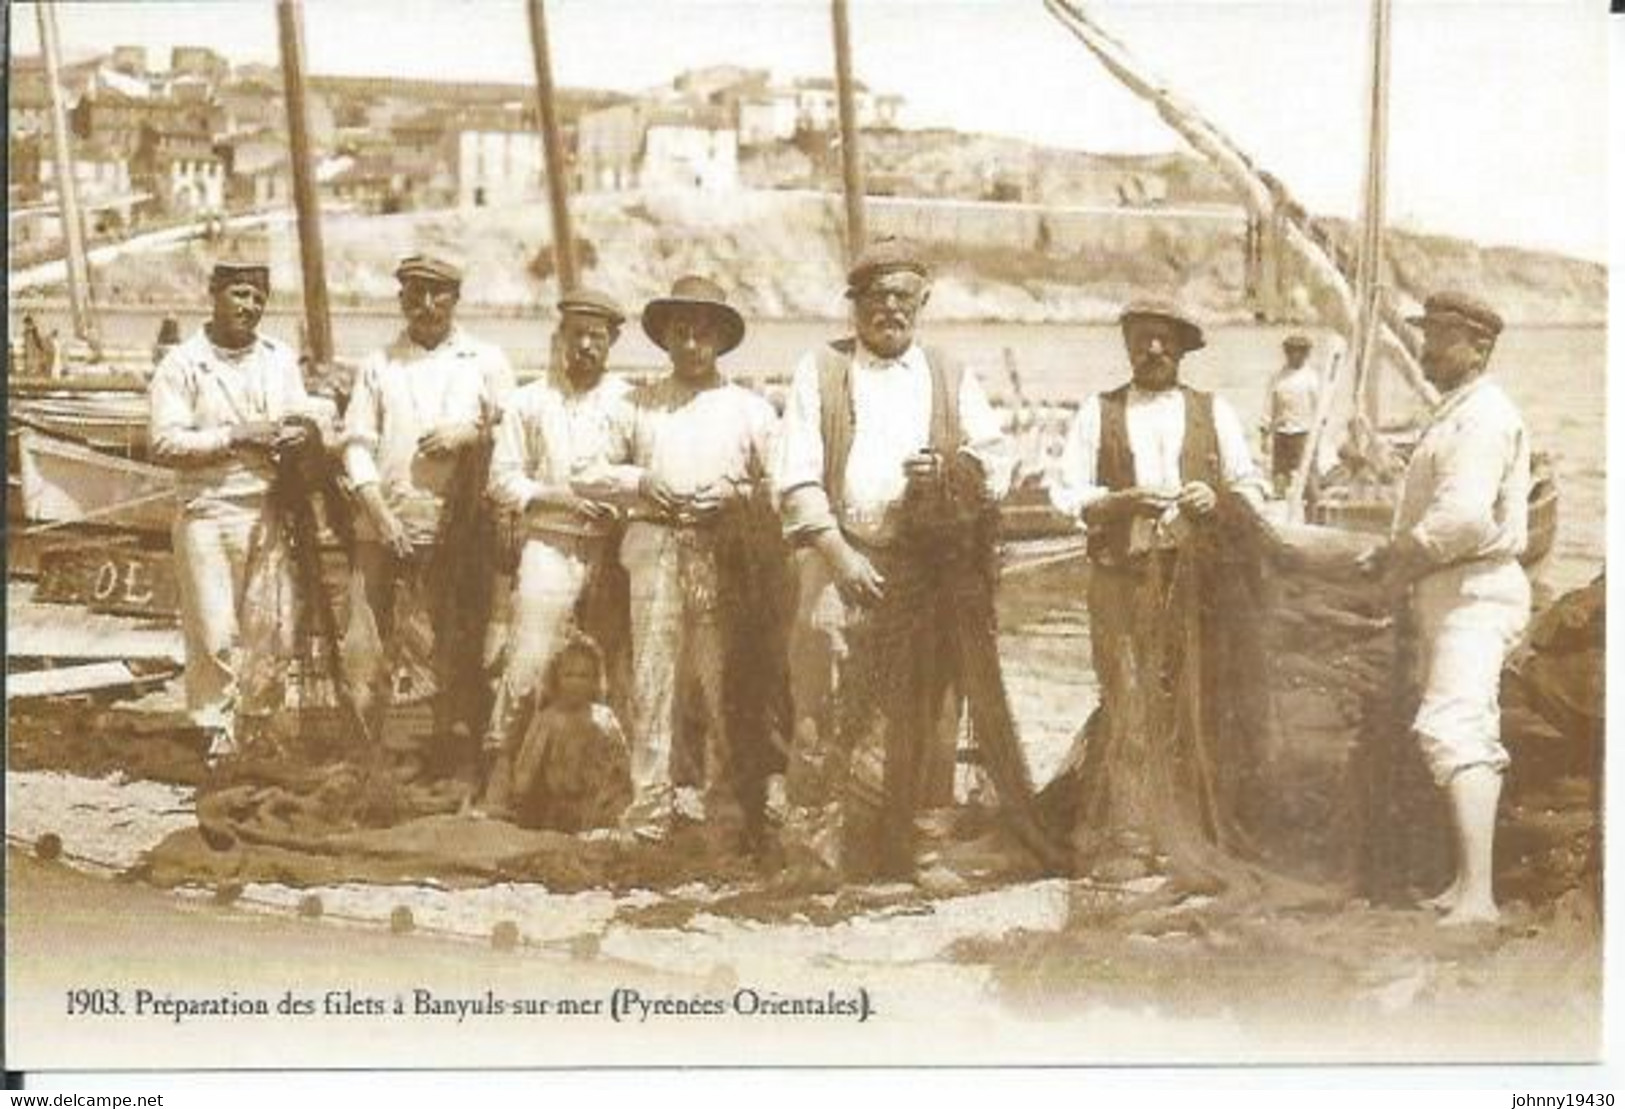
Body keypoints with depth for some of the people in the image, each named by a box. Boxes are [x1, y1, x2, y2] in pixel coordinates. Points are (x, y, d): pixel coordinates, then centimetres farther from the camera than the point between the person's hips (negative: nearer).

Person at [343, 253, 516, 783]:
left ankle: (458, 749, 6)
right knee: (382, 644, 0)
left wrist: (470, 432, -9)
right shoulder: (378, 365, 12)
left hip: (460, 529, -1)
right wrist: (378, 509, -7)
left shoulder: (486, 362, 11)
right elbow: (357, 441, 5)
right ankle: (389, 745, 6)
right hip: (387, 529, 1)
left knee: (459, 645, -1)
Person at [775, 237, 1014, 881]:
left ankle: (908, 852, 5)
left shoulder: (952, 378, 18)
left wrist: (950, 473, -9)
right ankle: (818, 852, -5)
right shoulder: (818, 371, 10)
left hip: (928, 567, 2)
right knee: (830, 716, -8)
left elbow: (999, 463, 13)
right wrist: (841, 556, -10)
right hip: (840, 559, -2)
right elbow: (797, 477, 1)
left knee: (922, 711, -1)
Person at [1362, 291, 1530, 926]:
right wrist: (1397, 556, 9)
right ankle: (1468, 882, 29)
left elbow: (1465, 518, -28)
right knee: (1471, 734, 18)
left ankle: (1477, 896, -29)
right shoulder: (1455, 415, 19)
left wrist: (1402, 556, -13)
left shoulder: (1483, 416, -15)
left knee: (1454, 730, -21)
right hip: (1453, 592, 11)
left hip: (1475, 593, -11)